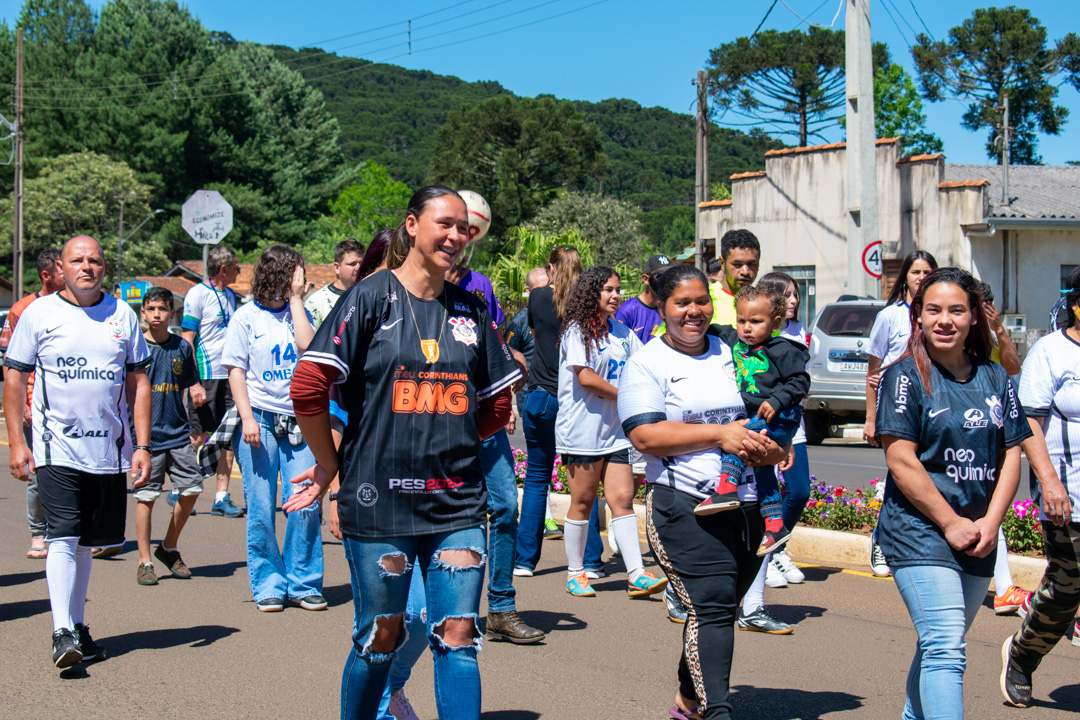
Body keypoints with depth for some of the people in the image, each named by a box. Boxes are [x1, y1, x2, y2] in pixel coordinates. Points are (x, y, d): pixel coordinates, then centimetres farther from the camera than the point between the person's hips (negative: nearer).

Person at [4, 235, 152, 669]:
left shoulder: (122, 316, 8)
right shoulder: (38, 314, 1)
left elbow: (138, 383, 10)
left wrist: (142, 445, 3)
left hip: (110, 450, 3)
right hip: (57, 447, -3)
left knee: (86, 542, 11)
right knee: (63, 538, -13)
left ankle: (77, 627, 22)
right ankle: (62, 633, -14)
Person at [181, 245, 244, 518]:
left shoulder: (230, 296, 15)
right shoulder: (197, 294, -8)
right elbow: (186, 341, -11)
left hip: (229, 375, 7)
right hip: (206, 377, -7)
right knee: (197, 437, -2)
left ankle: (222, 497, 9)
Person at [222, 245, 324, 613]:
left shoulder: (298, 313, 12)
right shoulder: (247, 316, 4)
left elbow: (307, 346, -8)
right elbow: (236, 370, 1)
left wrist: (295, 299, -2)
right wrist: (247, 418, -9)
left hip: (298, 423, 2)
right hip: (261, 420, -2)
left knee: (305, 506, -4)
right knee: (261, 510, 0)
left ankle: (303, 583, 9)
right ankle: (268, 586, 12)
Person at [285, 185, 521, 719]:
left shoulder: (470, 310, 10)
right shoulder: (372, 297, -4)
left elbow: (497, 405, 18)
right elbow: (308, 387, -9)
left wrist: (445, 441, 10)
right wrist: (331, 465, -1)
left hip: (457, 500, 4)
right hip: (381, 497, -3)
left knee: (458, 635, -1)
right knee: (381, 637, 7)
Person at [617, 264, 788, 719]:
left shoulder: (731, 355, 16)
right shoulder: (647, 363, 0)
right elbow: (645, 436, -12)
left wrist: (767, 447, -1)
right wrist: (719, 435, -18)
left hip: (746, 505, 6)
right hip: (685, 506, -5)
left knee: (714, 607, 12)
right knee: (711, 606, -14)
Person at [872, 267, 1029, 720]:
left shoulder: (995, 378, 9)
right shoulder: (906, 377, -6)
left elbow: (1011, 454, 8)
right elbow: (901, 461, -12)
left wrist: (990, 524, -4)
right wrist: (951, 524, -13)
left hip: (977, 540, 5)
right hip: (920, 534, -5)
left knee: (941, 646, 15)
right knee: (945, 648, -15)